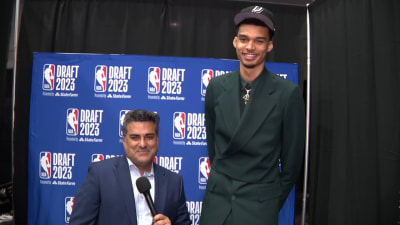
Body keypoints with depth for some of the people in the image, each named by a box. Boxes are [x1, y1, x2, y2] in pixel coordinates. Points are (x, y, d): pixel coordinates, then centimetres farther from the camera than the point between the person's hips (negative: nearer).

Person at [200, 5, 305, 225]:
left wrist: (275, 201, 6)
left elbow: (292, 158, -3)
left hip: (260, 206, -2)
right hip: (217, 199, 3)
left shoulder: (288, 93, -12)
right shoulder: (216, 86, -3)